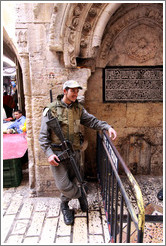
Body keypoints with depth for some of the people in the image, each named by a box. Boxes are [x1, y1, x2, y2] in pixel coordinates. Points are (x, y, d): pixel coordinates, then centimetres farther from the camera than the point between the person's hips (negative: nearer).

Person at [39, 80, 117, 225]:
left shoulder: (78, 108, 5)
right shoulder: (51, 109, -8)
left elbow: (92, 121, 6)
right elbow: (43, 135, -7)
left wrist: (108, 127, -11)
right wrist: (49, 153, -17)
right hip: (57, 153, -3)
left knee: (71, 181, 16)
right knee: (63, 184, -4)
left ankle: (64, 206, 43)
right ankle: (79, 194, 28)